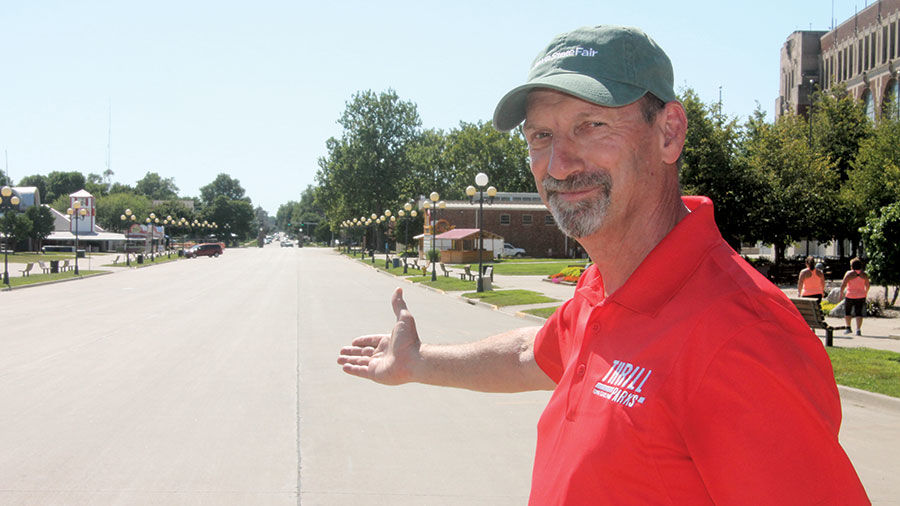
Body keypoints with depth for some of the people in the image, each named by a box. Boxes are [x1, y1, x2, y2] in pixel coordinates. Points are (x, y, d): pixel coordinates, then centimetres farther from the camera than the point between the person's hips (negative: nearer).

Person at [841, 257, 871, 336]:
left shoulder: (849, 274, -10)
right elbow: (867, 285, 9)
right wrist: (865, 293, 24)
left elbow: (843, 285, -12)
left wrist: (841, 293, 1)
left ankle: (848, 327, 7)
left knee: (847, 312, 13)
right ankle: (858, 330, -5)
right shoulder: (864, 274, 1)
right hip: (861, 296, 3)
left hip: (850, 296, -3)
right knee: (859, 313, 4)